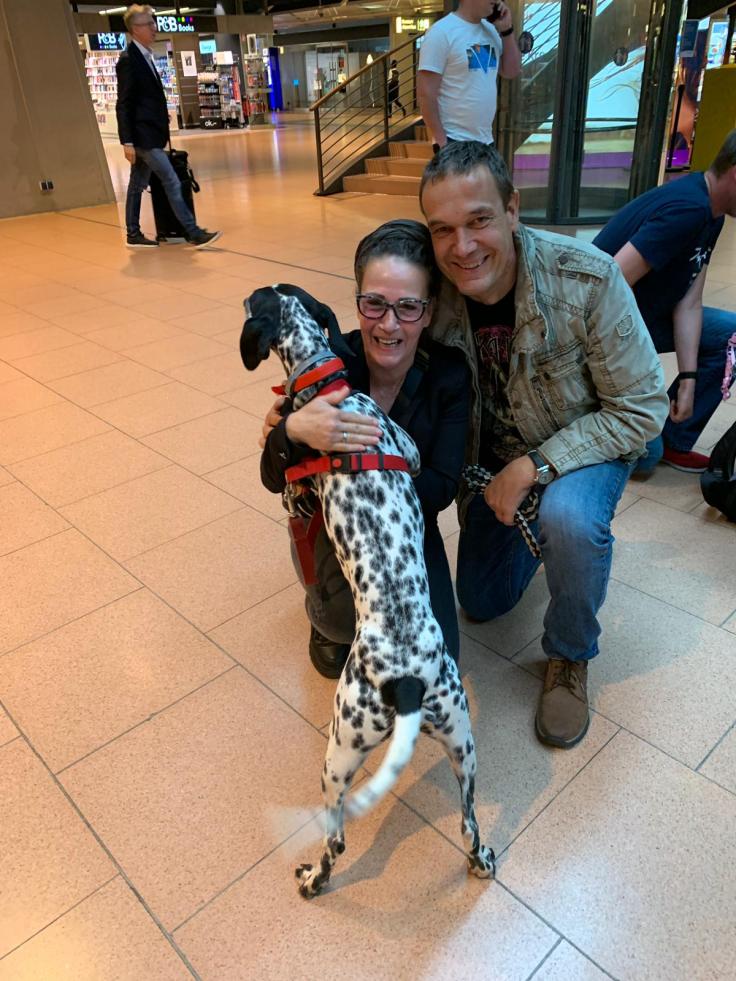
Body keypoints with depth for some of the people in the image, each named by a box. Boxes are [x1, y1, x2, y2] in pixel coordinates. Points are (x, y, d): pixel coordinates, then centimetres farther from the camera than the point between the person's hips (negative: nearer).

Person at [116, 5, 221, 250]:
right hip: (143, 135, -9)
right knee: (172, 183, -10)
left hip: (149, 134, 9)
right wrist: (127, 142, -19)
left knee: (137, 185, 12)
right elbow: (124, 104, -15)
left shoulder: (145, 56, 14)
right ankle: (194, 234, -8)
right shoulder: (128, 60, -12)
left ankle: (134, 235, 19)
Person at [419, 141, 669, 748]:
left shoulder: (587, 279, -30)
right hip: (493, 456, 4)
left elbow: (641, 409, -23)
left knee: (569, 517, -39)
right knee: (482, 603, 13)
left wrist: (534, 467, -30)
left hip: (588, 445, -3)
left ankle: (570, 658, -8)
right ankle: (536, 527, 42)